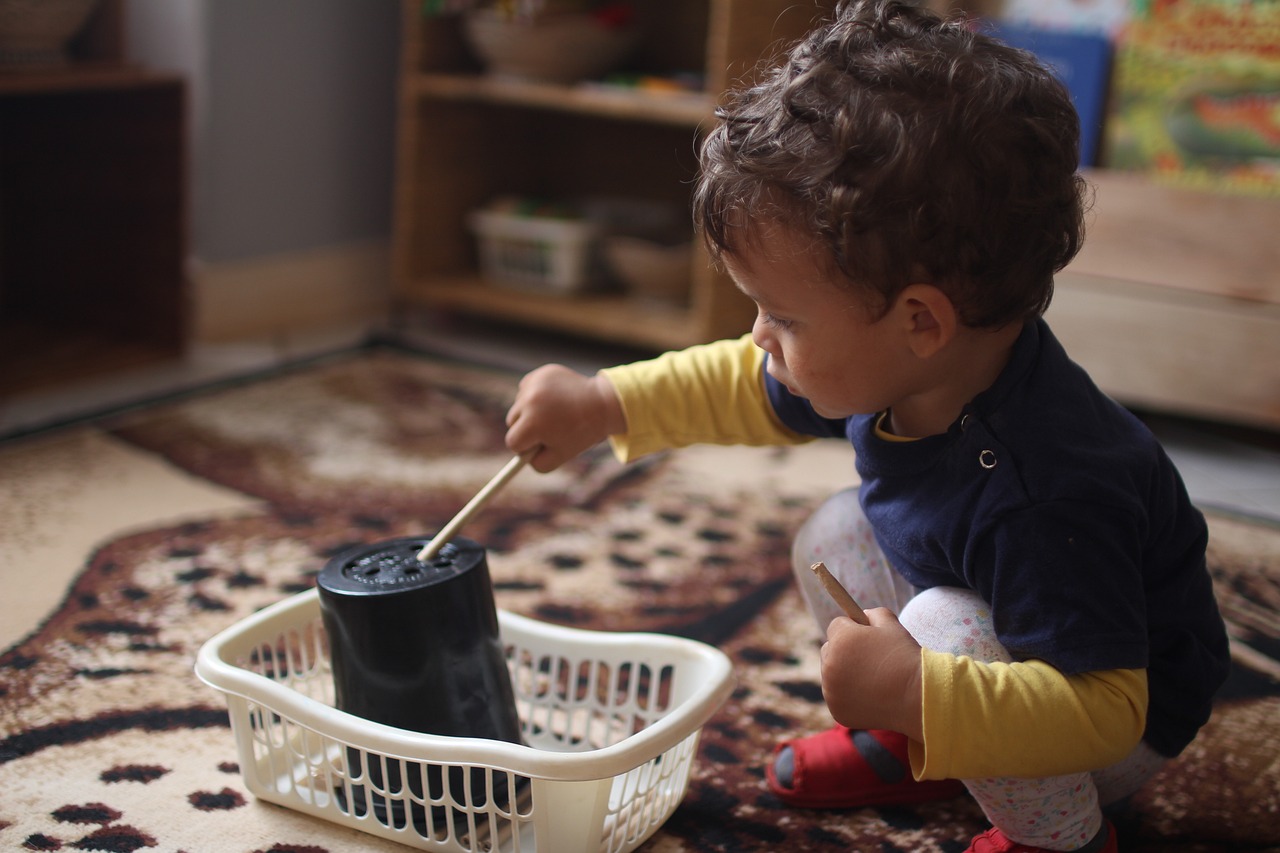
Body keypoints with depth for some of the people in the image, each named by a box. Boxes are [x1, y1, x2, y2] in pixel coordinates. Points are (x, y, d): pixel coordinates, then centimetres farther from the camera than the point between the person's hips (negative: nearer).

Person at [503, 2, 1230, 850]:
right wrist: (603, 404, -2)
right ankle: (909, 746, 19)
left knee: (951, 628, -32)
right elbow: (752, 390, 3)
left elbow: (1102, 709, -39)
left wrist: (911, 692, -50)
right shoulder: (890, 364, -16)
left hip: (1125, 723, -8)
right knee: (836, 536, 4)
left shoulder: (1047, 498, -43)